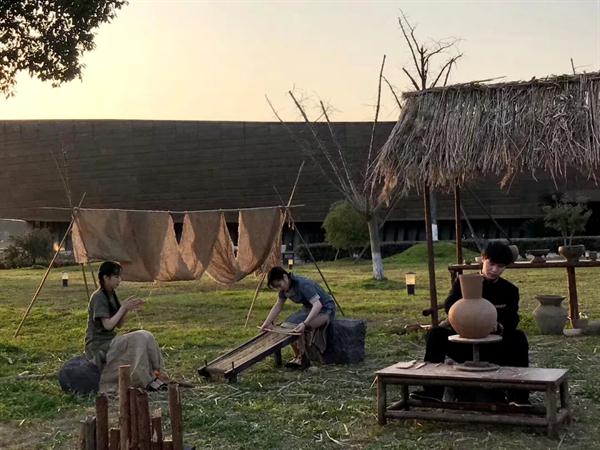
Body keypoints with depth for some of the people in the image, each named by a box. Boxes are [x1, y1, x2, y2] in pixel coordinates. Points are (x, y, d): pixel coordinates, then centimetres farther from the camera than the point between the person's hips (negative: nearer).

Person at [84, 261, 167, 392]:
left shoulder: (112, 295, 12)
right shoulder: (98, 297, -15)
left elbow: (119, 325, 12)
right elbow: (108, 325, -23)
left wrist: (128, 308, -3)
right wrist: (124, 307, -16)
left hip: (109, 341, 8)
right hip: (99, 347, -8)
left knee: (146, 337, -8)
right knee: (139, 339, -22)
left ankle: (154, 374, -9)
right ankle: (147, 381, -18)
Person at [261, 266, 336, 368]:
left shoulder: (303, 284, -30)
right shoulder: (285, 287, -5)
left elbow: (318, 304, -39)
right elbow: (278, 306, 8)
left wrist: (304, 324, -47)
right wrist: (267, 323, -1)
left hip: (325, 309, -8)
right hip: (309, 309, 8)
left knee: (300, 328, -29)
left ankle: (303, 359, -11)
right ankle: (297, 357, 5)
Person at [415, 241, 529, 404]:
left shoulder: (510, 290, 3)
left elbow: (511, 321, -9)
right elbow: (449, 305, -12)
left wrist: (499, 326, -34)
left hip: (494, 343, 0)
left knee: (519, 338, -28)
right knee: (436, 334, -24)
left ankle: (519, 396, -27)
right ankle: (433, 389, -28)